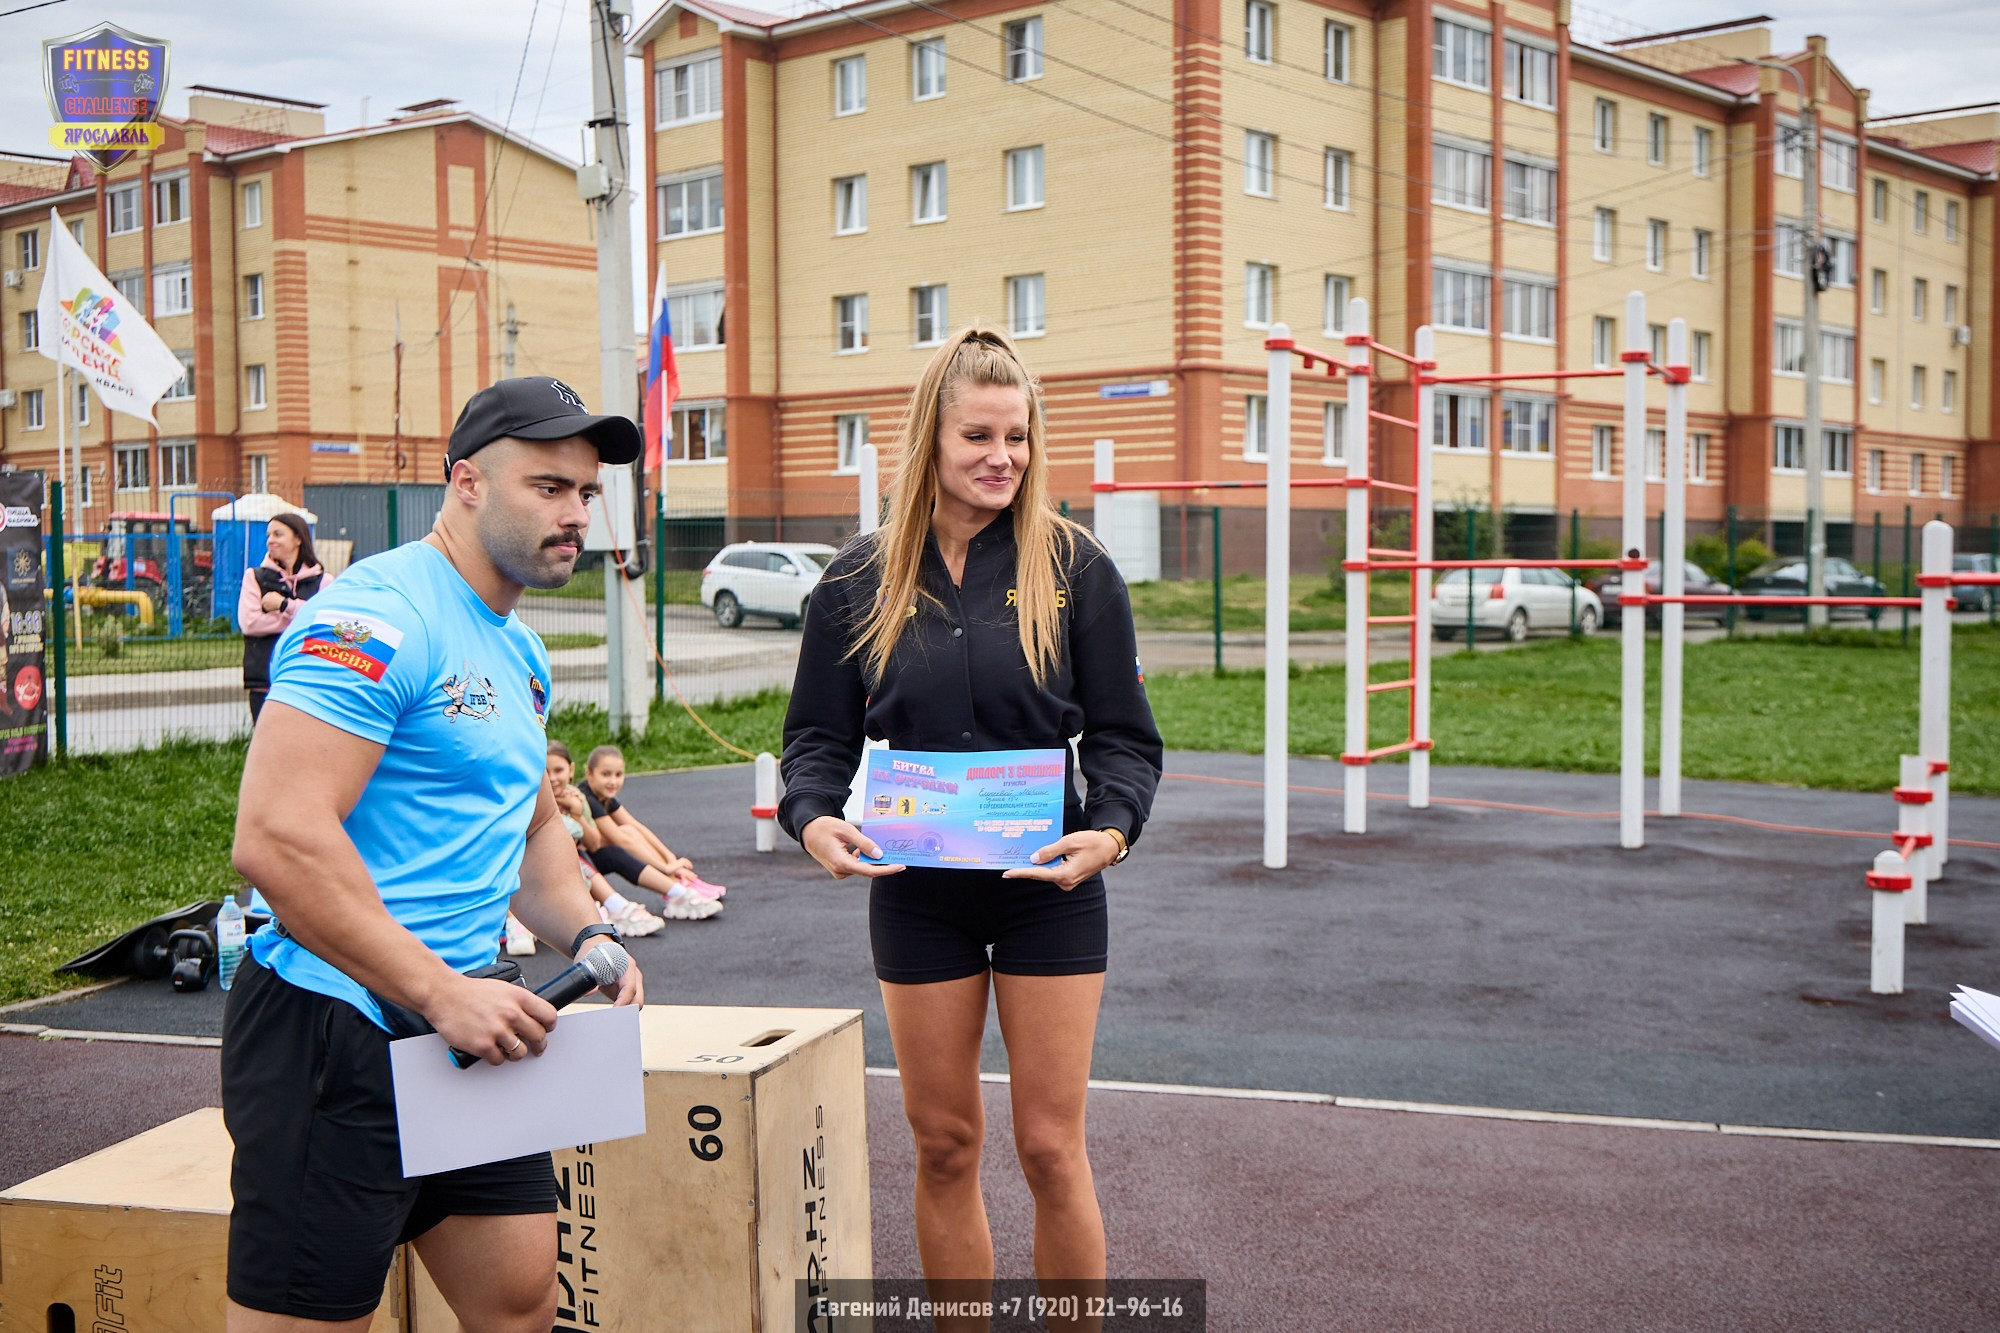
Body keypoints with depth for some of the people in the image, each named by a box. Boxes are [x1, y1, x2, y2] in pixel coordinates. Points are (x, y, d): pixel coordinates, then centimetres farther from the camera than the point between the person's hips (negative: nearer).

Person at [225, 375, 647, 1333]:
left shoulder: (519, 650, 15)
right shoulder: (378, 618, -16)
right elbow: (278, 839, -25)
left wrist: (585, 934, 8)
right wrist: (442, 995, -23)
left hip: (463, 1025, 9)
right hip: (339, 1028, -9)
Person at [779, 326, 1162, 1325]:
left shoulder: (1074, 568, -2)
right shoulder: (862, 581, 2)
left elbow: (1124, 737, -1)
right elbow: (818, 736, 5)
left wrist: (1109, 831, -20)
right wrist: (814, 818, -16)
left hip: (1048, 887, -2)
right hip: (916, 893, 2)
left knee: (1050, 1148, 2)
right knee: (943, 1145, 11)